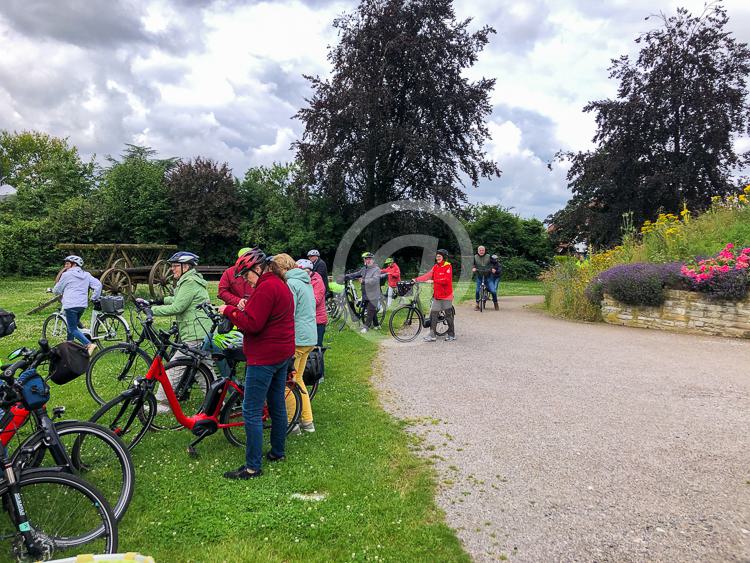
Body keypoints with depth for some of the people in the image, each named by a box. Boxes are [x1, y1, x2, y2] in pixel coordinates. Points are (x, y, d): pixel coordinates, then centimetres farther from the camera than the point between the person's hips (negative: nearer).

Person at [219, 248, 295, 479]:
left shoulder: (265, 288, -18)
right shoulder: (281, 285, 15)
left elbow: (252, 324, -23)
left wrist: (229, 310, -11)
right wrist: (242, 311, 5)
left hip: (265, 357, -10)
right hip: (282, 354, 11)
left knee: (251, 412, -4)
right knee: (277, 406, 18)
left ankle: (253, 467, 2)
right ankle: (278, 452, 31)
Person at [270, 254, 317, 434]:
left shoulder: (291, 283, -15)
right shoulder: (306, 281, 14)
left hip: (296, 338, -9)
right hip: (310, 338, 9)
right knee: (297, 378, 18)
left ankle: (292, 423, 10)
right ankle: (307, 421, 23)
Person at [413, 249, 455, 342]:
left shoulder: (448, 267, -9)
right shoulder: (435, 267, 12)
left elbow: (446, 280, -21)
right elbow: (427, 275, 3)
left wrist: (434, 281, -26)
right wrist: (416, 279, -9)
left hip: (446, 295, -6)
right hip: (436, 295, 6)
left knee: (448, 315, 3)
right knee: (433, 314, 3)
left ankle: (451, 335, 16)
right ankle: (432, 335, 9)